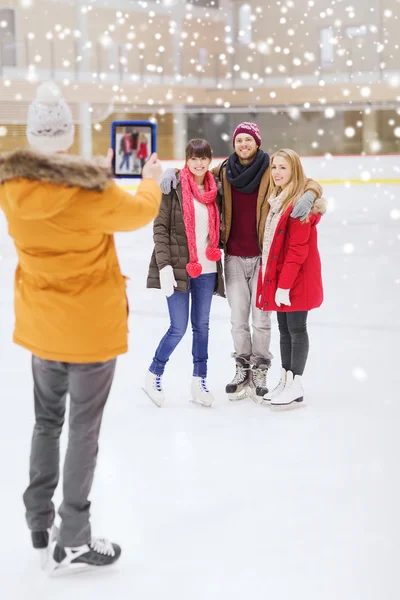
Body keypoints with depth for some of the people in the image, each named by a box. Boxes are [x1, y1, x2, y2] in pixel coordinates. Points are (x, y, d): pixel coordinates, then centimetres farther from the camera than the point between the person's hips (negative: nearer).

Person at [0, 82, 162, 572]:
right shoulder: (90, 191, -23)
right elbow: (138, 213, -4)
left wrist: (99, 173, 20)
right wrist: (151, 181, 16)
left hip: (40, 324, 5)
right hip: (91, 325, -5)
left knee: (46, 421, 21)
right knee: (83, 429, 7)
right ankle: (73, 541, 17)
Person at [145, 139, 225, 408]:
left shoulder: (214, 189, 7)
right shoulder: (175, 187, -8)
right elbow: (160, 227, -9)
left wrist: (218, 258, 11)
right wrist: (164, 265, -16)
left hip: (207, 270, 5)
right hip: (179, 268, -5)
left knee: (202, 326, 10)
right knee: (178, 328, -3)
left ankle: (200, 381, 21)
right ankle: (153, 376, 16)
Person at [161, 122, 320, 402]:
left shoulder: (271, 171, -5)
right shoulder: (225, 171, 2)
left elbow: (307, 184, -5)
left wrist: (308, 195, -28)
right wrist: (173, 172, -7)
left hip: (262, 255, -2)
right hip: (234, 257, 2)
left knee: (261, 318, 3)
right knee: (238, 318, 8)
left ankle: (260, 371, 20)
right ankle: (242, 368, 25)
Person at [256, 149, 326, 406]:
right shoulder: (278, 199, 11)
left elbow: (297, 249, -20)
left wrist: (284, 285, -21)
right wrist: (271, 280, 11)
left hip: (297, 279, -8)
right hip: (277, 276, 9)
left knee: (296, 329, 0)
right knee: (284, 329, 13)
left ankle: (296, 386, 8)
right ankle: (285, 382, 21)